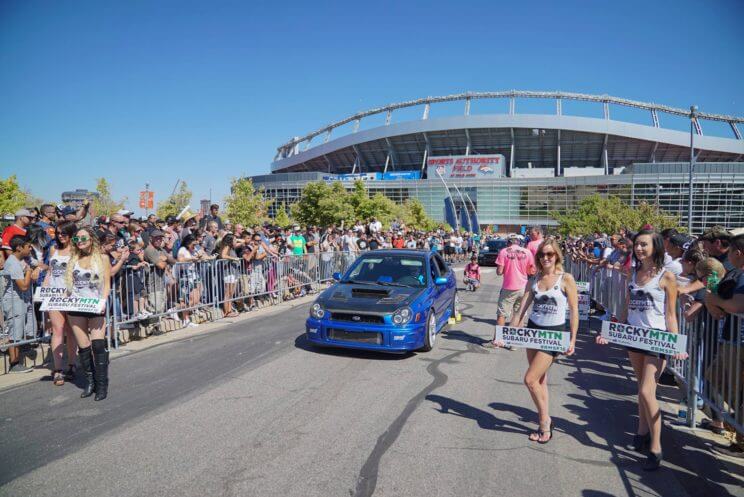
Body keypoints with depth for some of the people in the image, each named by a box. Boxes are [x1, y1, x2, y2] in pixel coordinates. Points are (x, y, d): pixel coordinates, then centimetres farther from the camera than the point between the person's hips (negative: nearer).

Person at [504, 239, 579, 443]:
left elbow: (574, 311, -7)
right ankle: (544, 423, 26)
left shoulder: (566, 279, -8)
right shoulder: (535, 279, 6)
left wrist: (573, 339, -10)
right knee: (540, 380, 13)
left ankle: (545, 420, 11)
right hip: (533, 329, 5)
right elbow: (523, 306, 3)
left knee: (530, 379, -10)